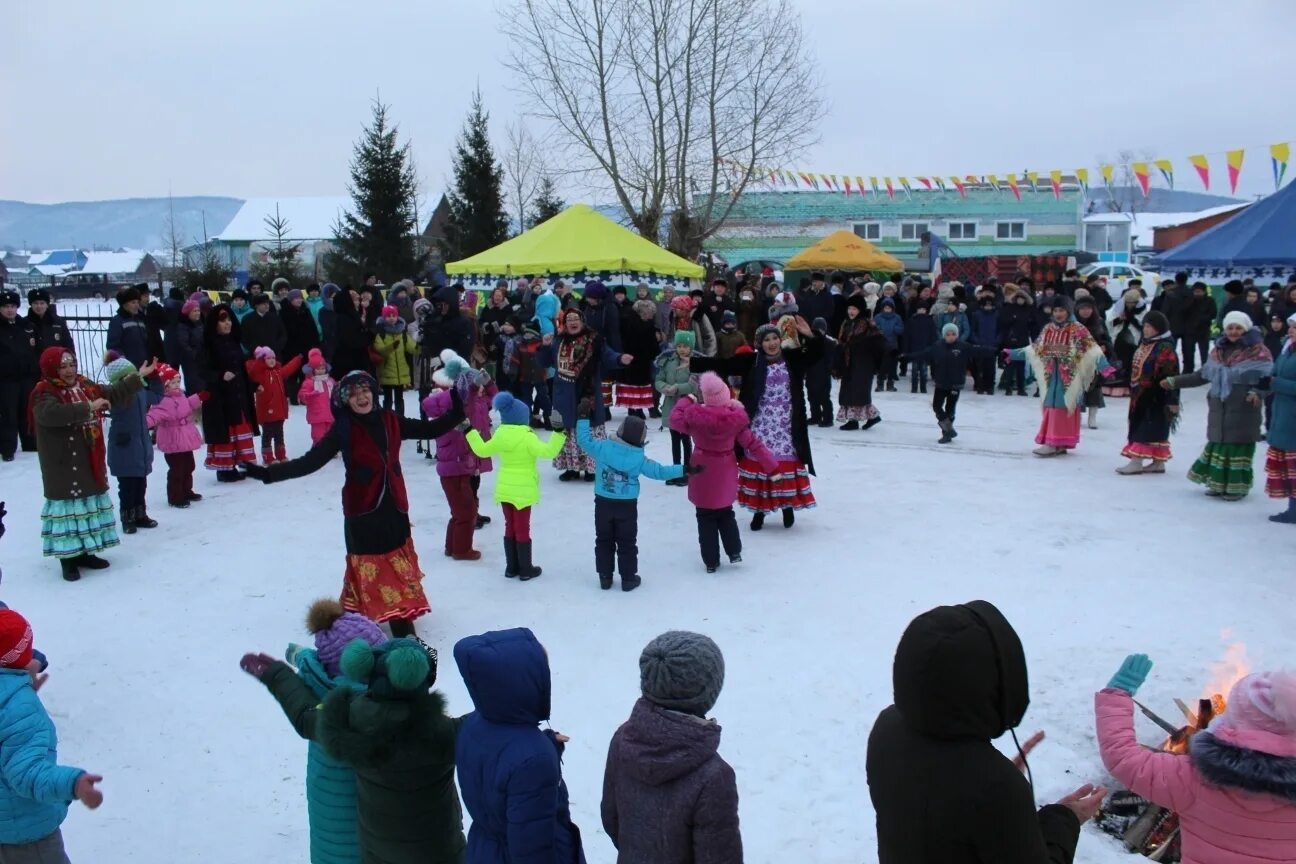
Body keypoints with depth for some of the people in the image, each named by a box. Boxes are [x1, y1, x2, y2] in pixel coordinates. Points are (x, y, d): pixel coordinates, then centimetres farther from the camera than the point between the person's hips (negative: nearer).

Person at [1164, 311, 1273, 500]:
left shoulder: (1258, 352, -7)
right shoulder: (1218, 351, 12)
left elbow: (1268, 379, -11)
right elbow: (1202, 375, 17)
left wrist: (1257, 392, -30)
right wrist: (1175, 381, 13)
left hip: (1243, 410, -6)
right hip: (1219, 408, 6)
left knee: (1238, 445, -2)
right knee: (1218, 442, 9)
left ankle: (1237, 486, 8)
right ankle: (1218, 483, 19)